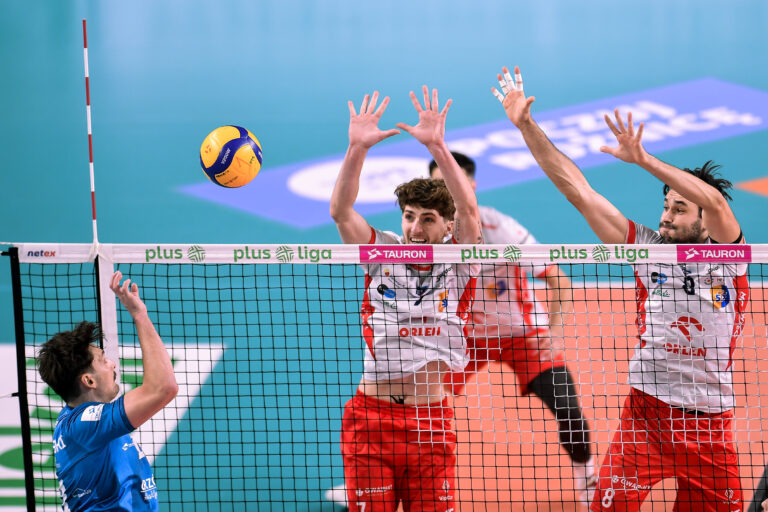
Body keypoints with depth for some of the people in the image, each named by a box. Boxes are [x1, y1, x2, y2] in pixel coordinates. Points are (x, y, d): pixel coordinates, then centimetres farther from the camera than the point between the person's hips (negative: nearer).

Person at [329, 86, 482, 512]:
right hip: (370, 417, 0)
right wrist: (357, 148, -23)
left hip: (431, 422, 0)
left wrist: (436, 146, -25)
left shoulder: (458, 263, 2)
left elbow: (468, 210, -15)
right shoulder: (380, 254, 4)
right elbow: (340, 211, -10)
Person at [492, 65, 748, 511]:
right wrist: (527, 126, -1)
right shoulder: (648, 248, 3)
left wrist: (643, 159, -32)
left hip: (711, 425, 0)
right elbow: (578, 191, 2)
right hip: (646, 414, 0)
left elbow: (714, 201, -24)